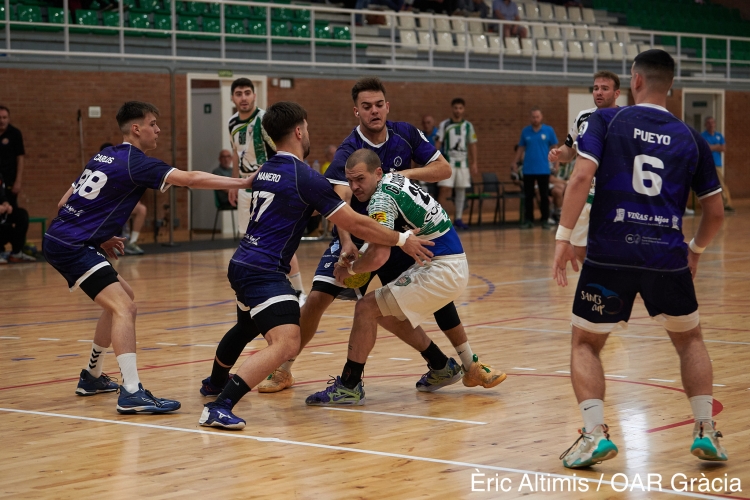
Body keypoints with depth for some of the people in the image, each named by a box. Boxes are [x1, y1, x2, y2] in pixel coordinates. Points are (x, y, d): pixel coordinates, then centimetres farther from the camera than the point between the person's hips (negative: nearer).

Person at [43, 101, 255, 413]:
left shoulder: (104, 157, 15)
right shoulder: (134, 162, -12)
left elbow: (65, 204, 18)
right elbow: (191, 179, -22)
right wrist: (244, 182, -22)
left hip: (62, 240, 10)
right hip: (71, 246, -10)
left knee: (122, 297, 23)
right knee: (123, 308, -19)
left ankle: (91, 377, 31)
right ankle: (131, 394, -28)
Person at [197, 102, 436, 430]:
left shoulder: (265, 171, 12)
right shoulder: (305, 177, -14)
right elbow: (355, 224, -14)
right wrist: (402, 240, -2)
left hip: (242, 264, 10)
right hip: (263, 271, -10)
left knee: (247, 329, 35)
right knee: (286, 344, -22)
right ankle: (220, 407, -33)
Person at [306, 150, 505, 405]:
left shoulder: (381, 200, -19)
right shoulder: (395, 179, 9)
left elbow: (378, 256, -30)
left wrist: (349, 269, -8)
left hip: (442, 271, -10)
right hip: (450, 263, 10)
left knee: (367, 308, -9)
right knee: (388, 313, 21)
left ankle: (348, 387, -4)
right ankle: (443, 368, 30)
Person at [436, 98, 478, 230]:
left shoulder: (468, 126, 8)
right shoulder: (444, 124, -1)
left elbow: (472, 145, 12)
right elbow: (438, 142, -1)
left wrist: (474, 163, 8)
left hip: (463, 162, 3)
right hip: (448, 162, -3)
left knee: (461, 190, 4)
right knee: (445, 189, -9)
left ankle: (458, 219, 11)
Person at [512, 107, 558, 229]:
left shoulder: (549, 130, 0)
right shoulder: (525, 131, 5)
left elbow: (554, 148, 2)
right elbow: (521, 148, 12)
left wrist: (556, 164, -6)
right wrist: (515, 162, 6)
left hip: (543, 170, -2)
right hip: (528, 170, 2)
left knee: (544, 196, 2)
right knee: (528, 196, 5)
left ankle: (545, 220, 9)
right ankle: (529, 220, 11)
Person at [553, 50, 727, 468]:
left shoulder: (606, 121, 4)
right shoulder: (690, 139, 11)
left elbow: (582, 176, -11)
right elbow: (716, 213, 14)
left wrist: (564, 236, -7)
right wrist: (697, 250, 31)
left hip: (610, 255, -2)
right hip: (668, 257, 2)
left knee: (586, 345, 15)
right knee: (690, 340, 25)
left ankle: (595, 433, -2)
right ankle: (706, 431, 15)